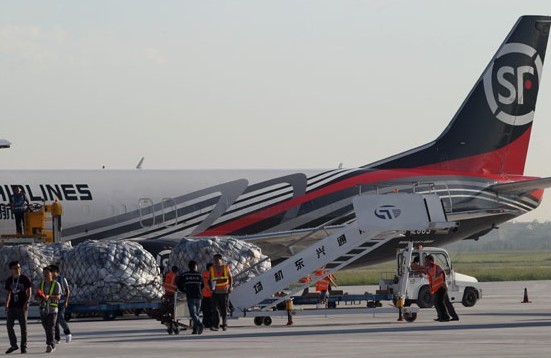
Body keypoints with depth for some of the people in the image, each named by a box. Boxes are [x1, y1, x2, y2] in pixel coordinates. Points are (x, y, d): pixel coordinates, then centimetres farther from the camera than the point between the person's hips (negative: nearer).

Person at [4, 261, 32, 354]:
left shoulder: (25, 279, -2)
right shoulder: (9, 280, 10)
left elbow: (29, 291, -4)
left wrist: (27, 302, -17)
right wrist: (6, 305, 11)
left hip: (22, 306, -4)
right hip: (12, 306, 4)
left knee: (23, 326, -1)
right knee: (9, 325, -3)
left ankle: (23, 346, 7)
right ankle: (13, 345, 9)